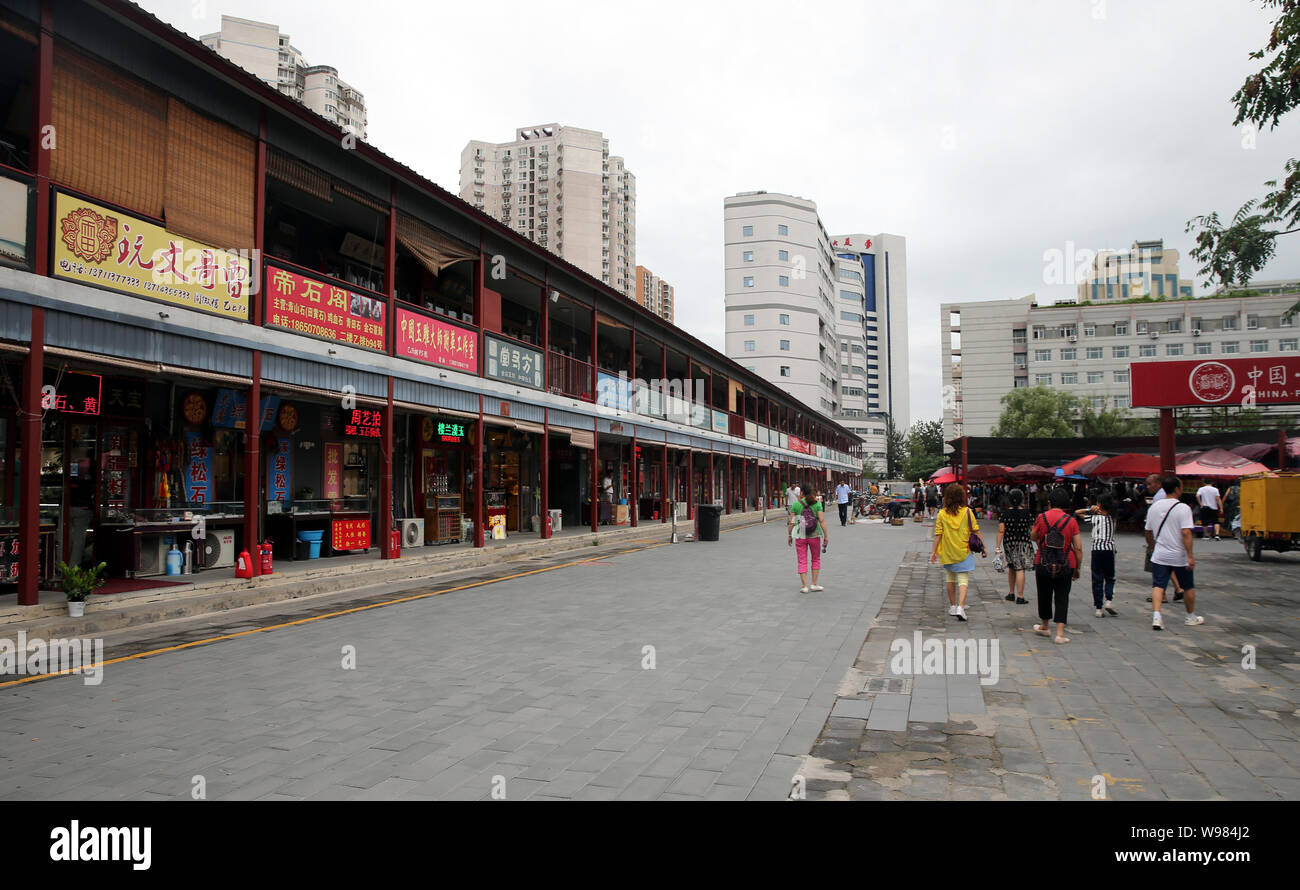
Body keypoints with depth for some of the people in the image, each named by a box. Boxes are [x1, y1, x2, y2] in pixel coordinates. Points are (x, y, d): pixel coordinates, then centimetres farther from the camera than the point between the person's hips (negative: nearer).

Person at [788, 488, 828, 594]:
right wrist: (826, 536, -5)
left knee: (802, 562, 8)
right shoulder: (817, 503, -6)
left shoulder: (796, 504, -5)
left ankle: (804, 586, 4)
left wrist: (789, 535, 6)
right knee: (816, 559, 18)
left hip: (800, 536, 0)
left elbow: (791, 522, -5)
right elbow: (821, 521, -10)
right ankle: (814, 584, 17)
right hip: (814, 535, 0)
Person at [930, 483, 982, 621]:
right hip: (964, 552, -2)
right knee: (963, 580, -2)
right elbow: (975, 531, -5)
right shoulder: (967, 512, -7)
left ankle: (953, 606, 26)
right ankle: (960, 607, -18)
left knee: (950, 579, 17)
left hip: (948, 552, 2)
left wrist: (934, 551, 1)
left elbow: (938, 534, -5)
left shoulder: (942, 514, -5)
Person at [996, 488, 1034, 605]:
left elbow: (1001, 531, -6)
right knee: (1020, 569, -3)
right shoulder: (1027, 513, -6)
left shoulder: (1005, 513, -2)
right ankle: (1020, 597, -5)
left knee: (1011, 568, 18)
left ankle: (1011, 593, 27)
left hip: (1008, 543, 3)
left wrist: (998, 547, -3)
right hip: (1023, 543, -3)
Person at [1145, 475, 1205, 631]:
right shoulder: (1183, 508, -12)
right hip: (1179, 556, -3)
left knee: (1158, 586, -1)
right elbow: (1186, 533, -20)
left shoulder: (1154, 507, 5)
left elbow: (1148, 532, 13)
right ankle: (1191, 617, 30)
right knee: (1188, 587, 16)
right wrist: (1190, 556, -20)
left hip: (1159, 555, 3)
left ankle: (1156, 616, -19)